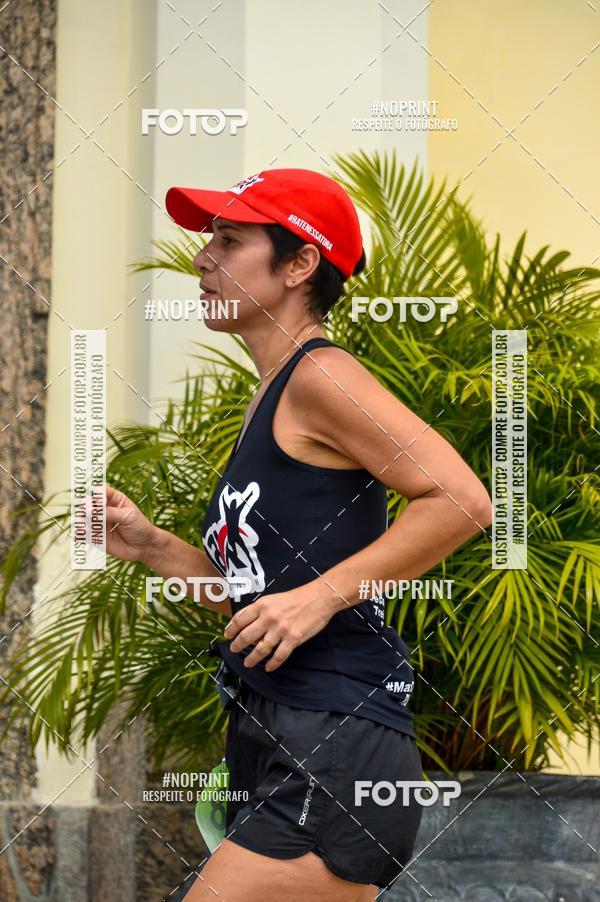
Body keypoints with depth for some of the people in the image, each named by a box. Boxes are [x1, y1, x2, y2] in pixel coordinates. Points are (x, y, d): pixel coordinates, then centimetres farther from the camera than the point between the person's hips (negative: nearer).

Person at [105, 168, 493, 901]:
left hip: (336, 754, -10)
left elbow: (462, 499, -20)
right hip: (274, 756, 10)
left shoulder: (320, 375, -9)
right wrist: (149, 547, 11)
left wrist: (323, 595, -20)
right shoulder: (267, 402, 19)